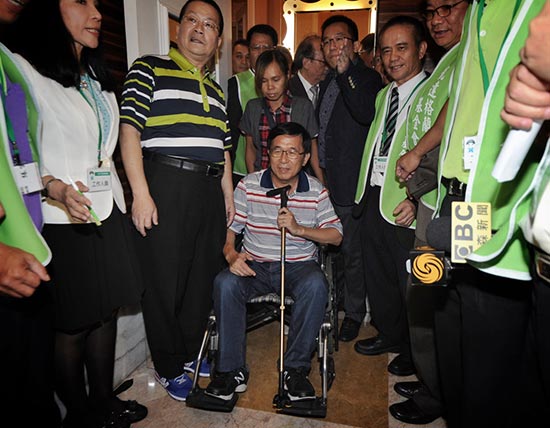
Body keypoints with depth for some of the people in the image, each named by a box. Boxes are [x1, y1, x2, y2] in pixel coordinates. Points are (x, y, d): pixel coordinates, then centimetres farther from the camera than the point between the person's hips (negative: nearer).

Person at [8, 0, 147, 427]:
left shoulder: (98, 78, 19)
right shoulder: (26, 70, -7)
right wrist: (53, 186, -29)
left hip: (108, 215, 7)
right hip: (62, 221, -7)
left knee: (107, 311, 13)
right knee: (72, 325, 4)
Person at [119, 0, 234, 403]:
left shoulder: (216, 89, 21)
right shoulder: (149, 69, 3)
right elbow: (130, 129, -7)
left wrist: (228, 194, 14)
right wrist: (141, 193, -16)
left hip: (209, 189, 6)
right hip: (165, 185, -6)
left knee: (204, 276, 11)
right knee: (164, 280, 2)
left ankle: (190, 353, 32)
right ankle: (170, 366, 21)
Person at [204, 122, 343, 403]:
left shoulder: (316, 192, 2)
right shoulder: (249, 185, 0)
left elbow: (336, 235, -2)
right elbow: (228, 228, -1)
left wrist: (299, 229, -18)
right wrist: (231, 255, -23)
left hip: (299, 264, 0)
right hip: (254, 264, 1)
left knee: (316, 284, -33)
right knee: (225, 283, -29)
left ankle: (295, 368, -15)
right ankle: (232, 370, -13)